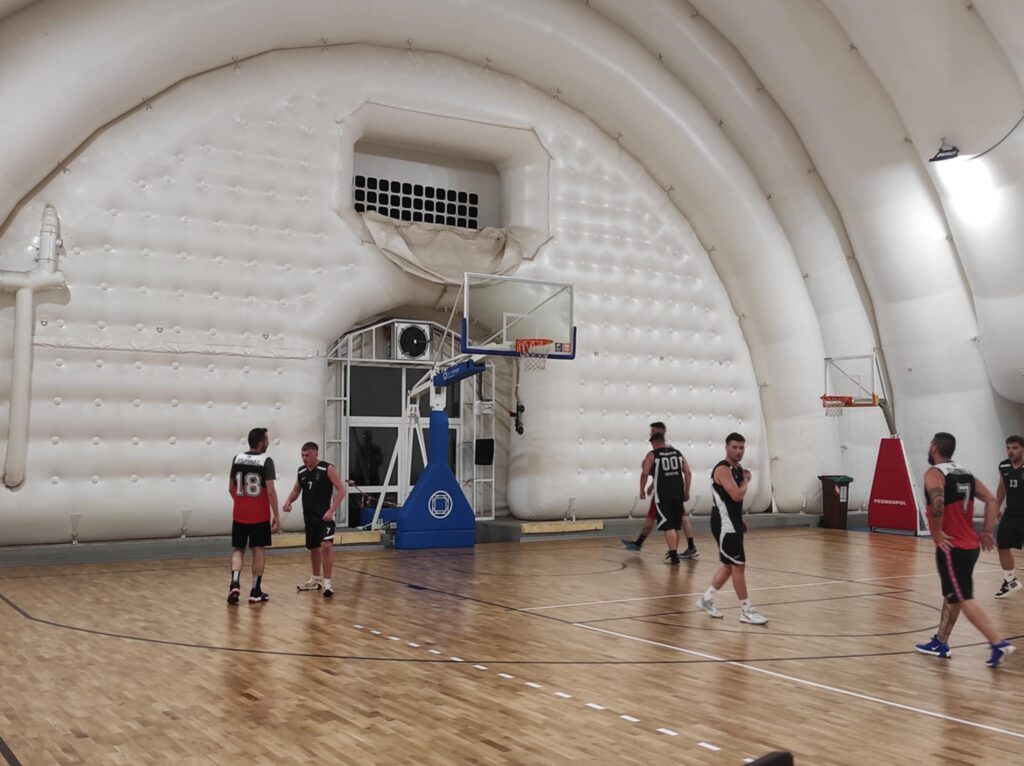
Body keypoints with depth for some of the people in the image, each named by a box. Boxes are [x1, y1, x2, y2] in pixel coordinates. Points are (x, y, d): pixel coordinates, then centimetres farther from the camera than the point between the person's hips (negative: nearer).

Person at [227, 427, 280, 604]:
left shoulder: (237, 459, 4)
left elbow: (231, 488, 11)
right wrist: (277, 516, -10)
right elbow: (270, 491, -16)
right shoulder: (266, 461, -11)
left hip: (240, 514, 4)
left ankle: (234, 584, -8)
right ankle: (255, 591, 11)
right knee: (258, 550, 7)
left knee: (238, 549, 12)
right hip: (260, 515, -3)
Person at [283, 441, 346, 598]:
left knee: (326, 545, -20)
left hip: (324, 515, -6)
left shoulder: (328, 469, -12)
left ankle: (327, 582, -15)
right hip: (309, 516, 6)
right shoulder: (301, 471, 6)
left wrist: (331, 510, -21)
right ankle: (316, 579, 32)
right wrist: (289, 501, -2)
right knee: (313, 547, 16)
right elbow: (296, 490, 20)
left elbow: (341, 490, -12)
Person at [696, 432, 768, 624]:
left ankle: (707, 598, 26)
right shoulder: (722, 469, -18)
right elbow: (737, 495, -27)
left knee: (730, 565, 16)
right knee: (738, 565, -5)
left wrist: (740, 521, 19)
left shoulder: (738, 469, 12)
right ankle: (746, 610, 2)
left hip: (733, 522, 10)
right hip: (724, 524, -10)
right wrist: (746, 480, -10)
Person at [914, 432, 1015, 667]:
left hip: (951, 547, -9)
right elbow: (992, 501, 10)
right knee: (952, 596, 17)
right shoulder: (965, 474, 12)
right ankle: (940, 643, 27)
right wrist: (986, 532, 11)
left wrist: (937, 533, -19)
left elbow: (938, 502, -30)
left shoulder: (934, 473, -12)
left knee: (964, 600, -5)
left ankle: (999, 644, -11)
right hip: (970, 545, 9)